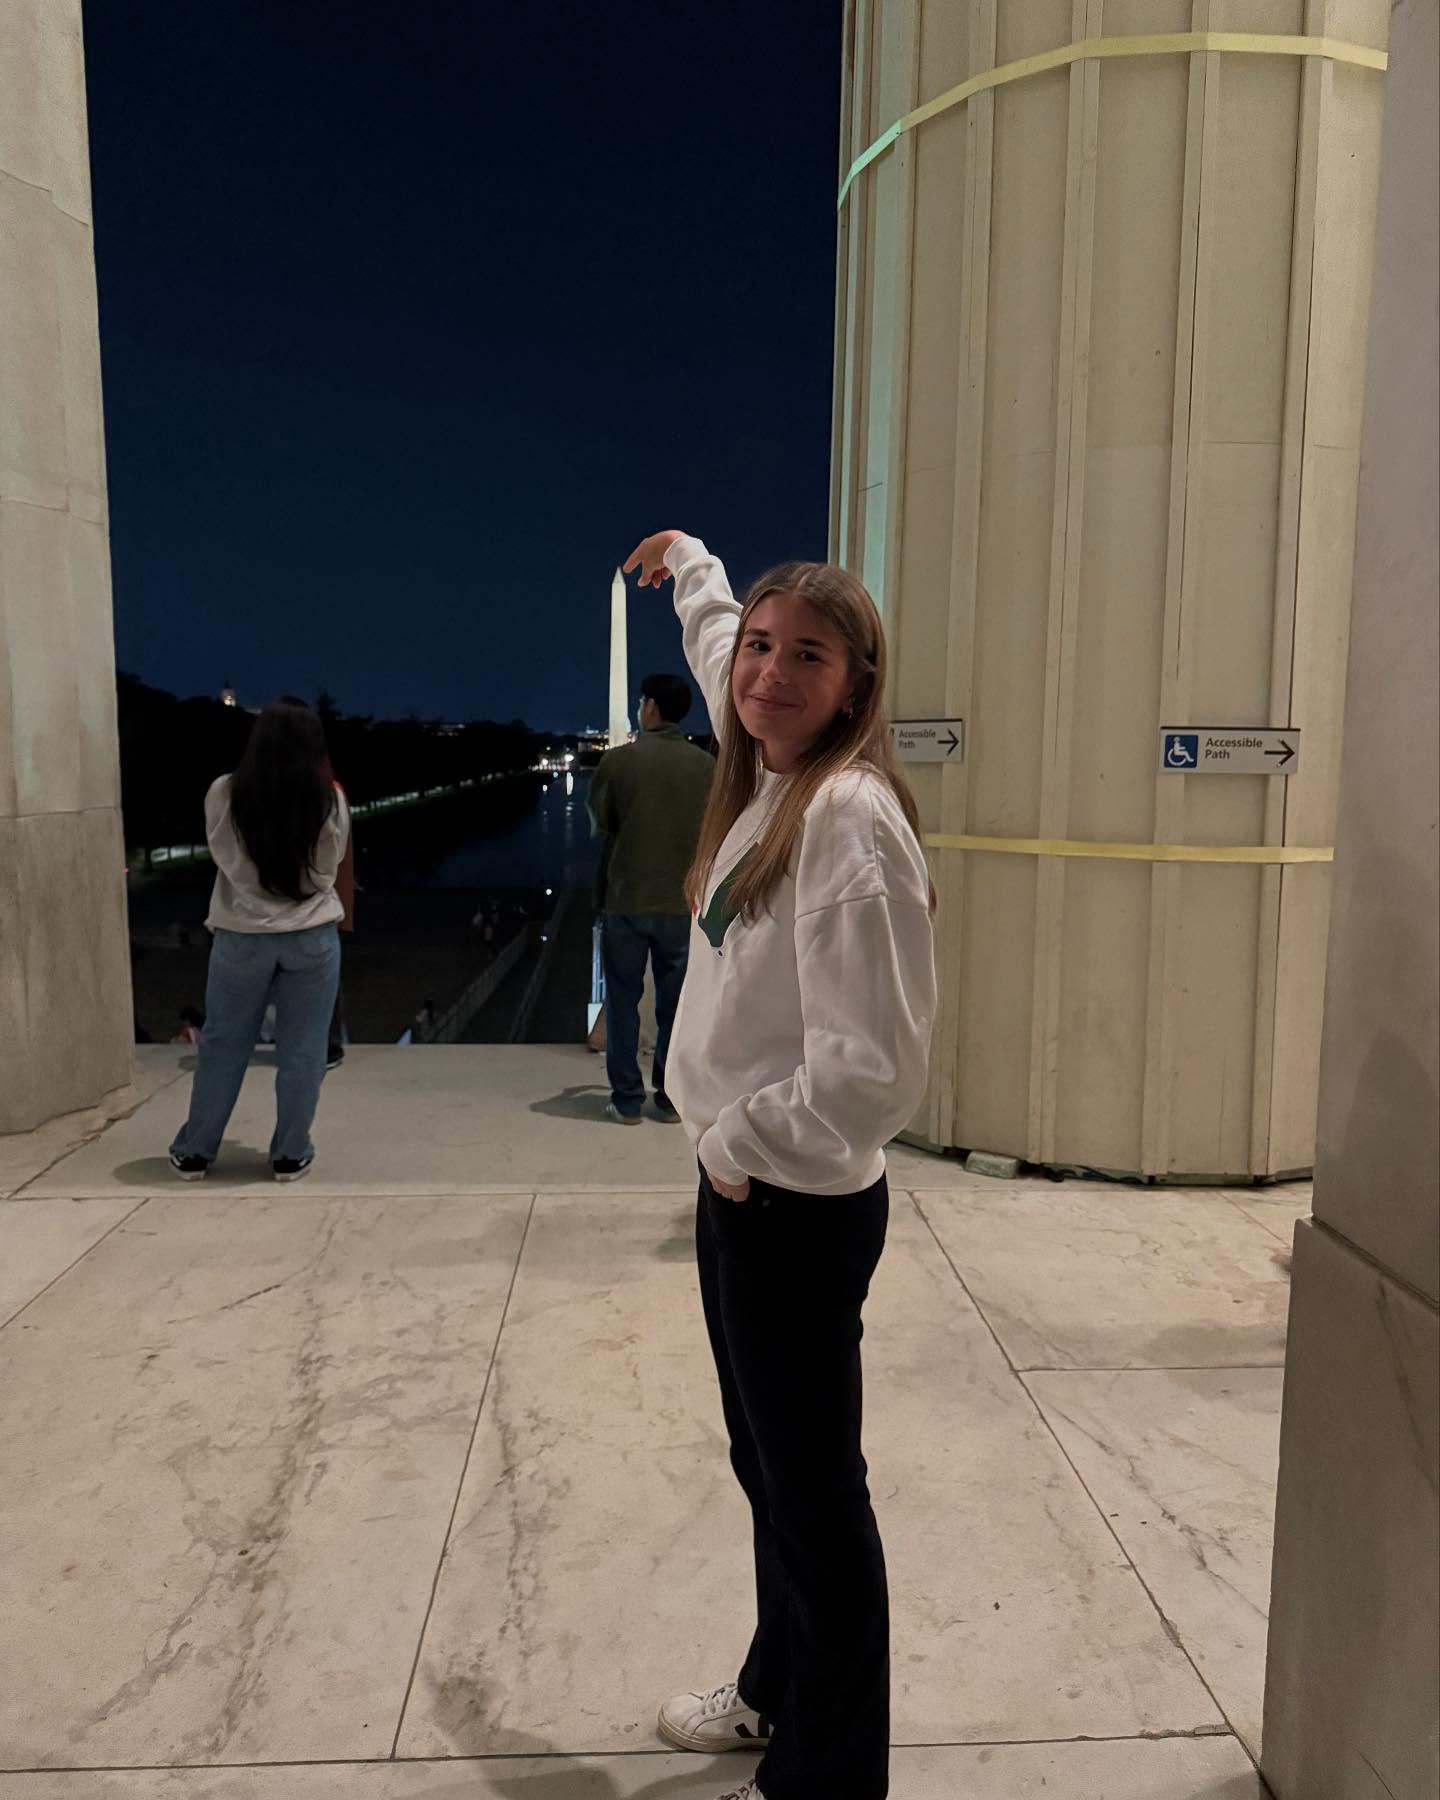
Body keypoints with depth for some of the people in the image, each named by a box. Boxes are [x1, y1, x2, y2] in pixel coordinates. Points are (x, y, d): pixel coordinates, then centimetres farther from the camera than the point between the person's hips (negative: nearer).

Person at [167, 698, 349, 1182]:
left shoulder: (223, 795, -10)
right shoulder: (331, 801, -11)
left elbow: (221, 855, 6)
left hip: (241, 937, 1)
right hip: (312, 937, -1)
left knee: (222, 1045, 14)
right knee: (301, 1051, 9)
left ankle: (194, 1152, 24)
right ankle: (290, 1155, 16)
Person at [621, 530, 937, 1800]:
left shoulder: (851, 816, -21)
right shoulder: (768, 781, 5)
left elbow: (874, 1073, -27)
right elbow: (723, 654, 30)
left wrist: (740, 1144, -13)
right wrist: (691, 566, 46)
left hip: (801, 1207, -9)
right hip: (740, 1187, 9)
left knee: (816, 1498, 9)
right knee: (768, 1470, 24)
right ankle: (778, 1692, 47)